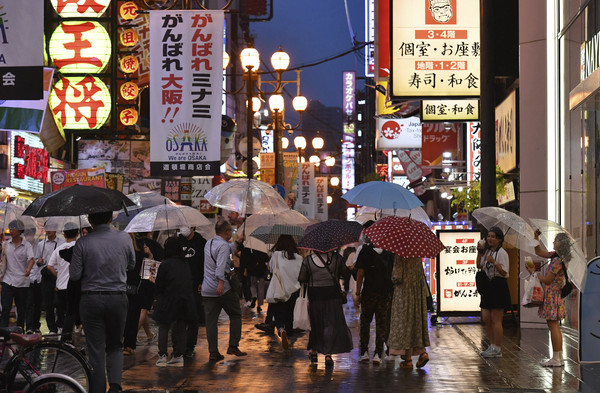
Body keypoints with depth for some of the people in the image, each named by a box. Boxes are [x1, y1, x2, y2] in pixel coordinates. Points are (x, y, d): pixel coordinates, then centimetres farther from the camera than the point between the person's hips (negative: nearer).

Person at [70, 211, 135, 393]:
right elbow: (131, 265, 12)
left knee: (96, 350, 6)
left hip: (91, 299, -2)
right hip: (118, 298, 2)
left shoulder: (83, 243, -8)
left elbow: (75, 274, -5)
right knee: (115, 346, 16)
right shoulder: (124, 238, -2)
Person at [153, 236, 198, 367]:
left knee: (163, 327, 6)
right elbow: (190, 282, 13)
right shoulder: (185, 264, 9)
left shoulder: (165, 264, -7)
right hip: (187, 299, 4)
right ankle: (178, 356, 8)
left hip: (170, 300, -4)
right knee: (181, 328, 10)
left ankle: (162, 356, 0)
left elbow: (159, 285, -4)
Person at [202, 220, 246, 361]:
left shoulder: (209, 243, 14)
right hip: (224, 289, -7)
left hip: (207, 289, 7)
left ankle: (213, 352, 1)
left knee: (211, 320, 4)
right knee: (235, 315, 9)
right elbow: (221, 265, -27)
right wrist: (221, 282, -34)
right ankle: (233, 346, 5)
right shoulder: (224, 245, -13)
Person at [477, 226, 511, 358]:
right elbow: (479, 266, 21)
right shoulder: (487, 251, 15)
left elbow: (504, 272, -15)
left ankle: (497, 349, -1)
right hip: (488, 286, 9)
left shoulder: (501, 253, -10)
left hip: (499, 287, -9)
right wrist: (479, 253, 11)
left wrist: (494, 263, -28)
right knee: (486, 318, 8)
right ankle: (492, 345, 18)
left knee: (496, 319, -6)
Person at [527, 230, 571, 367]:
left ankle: (556, 359, -4)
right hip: (555, 295, 10)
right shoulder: (556, 255, 10)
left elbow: (547, 280, -18)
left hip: (552, 295, -10)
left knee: (553, 326, -6)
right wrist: (536, 238, 13)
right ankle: (559, 357, 18)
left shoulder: (557, 260, -19)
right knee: (554, 326, 14)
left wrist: (533, 273, -5)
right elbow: (539, 252, 24)